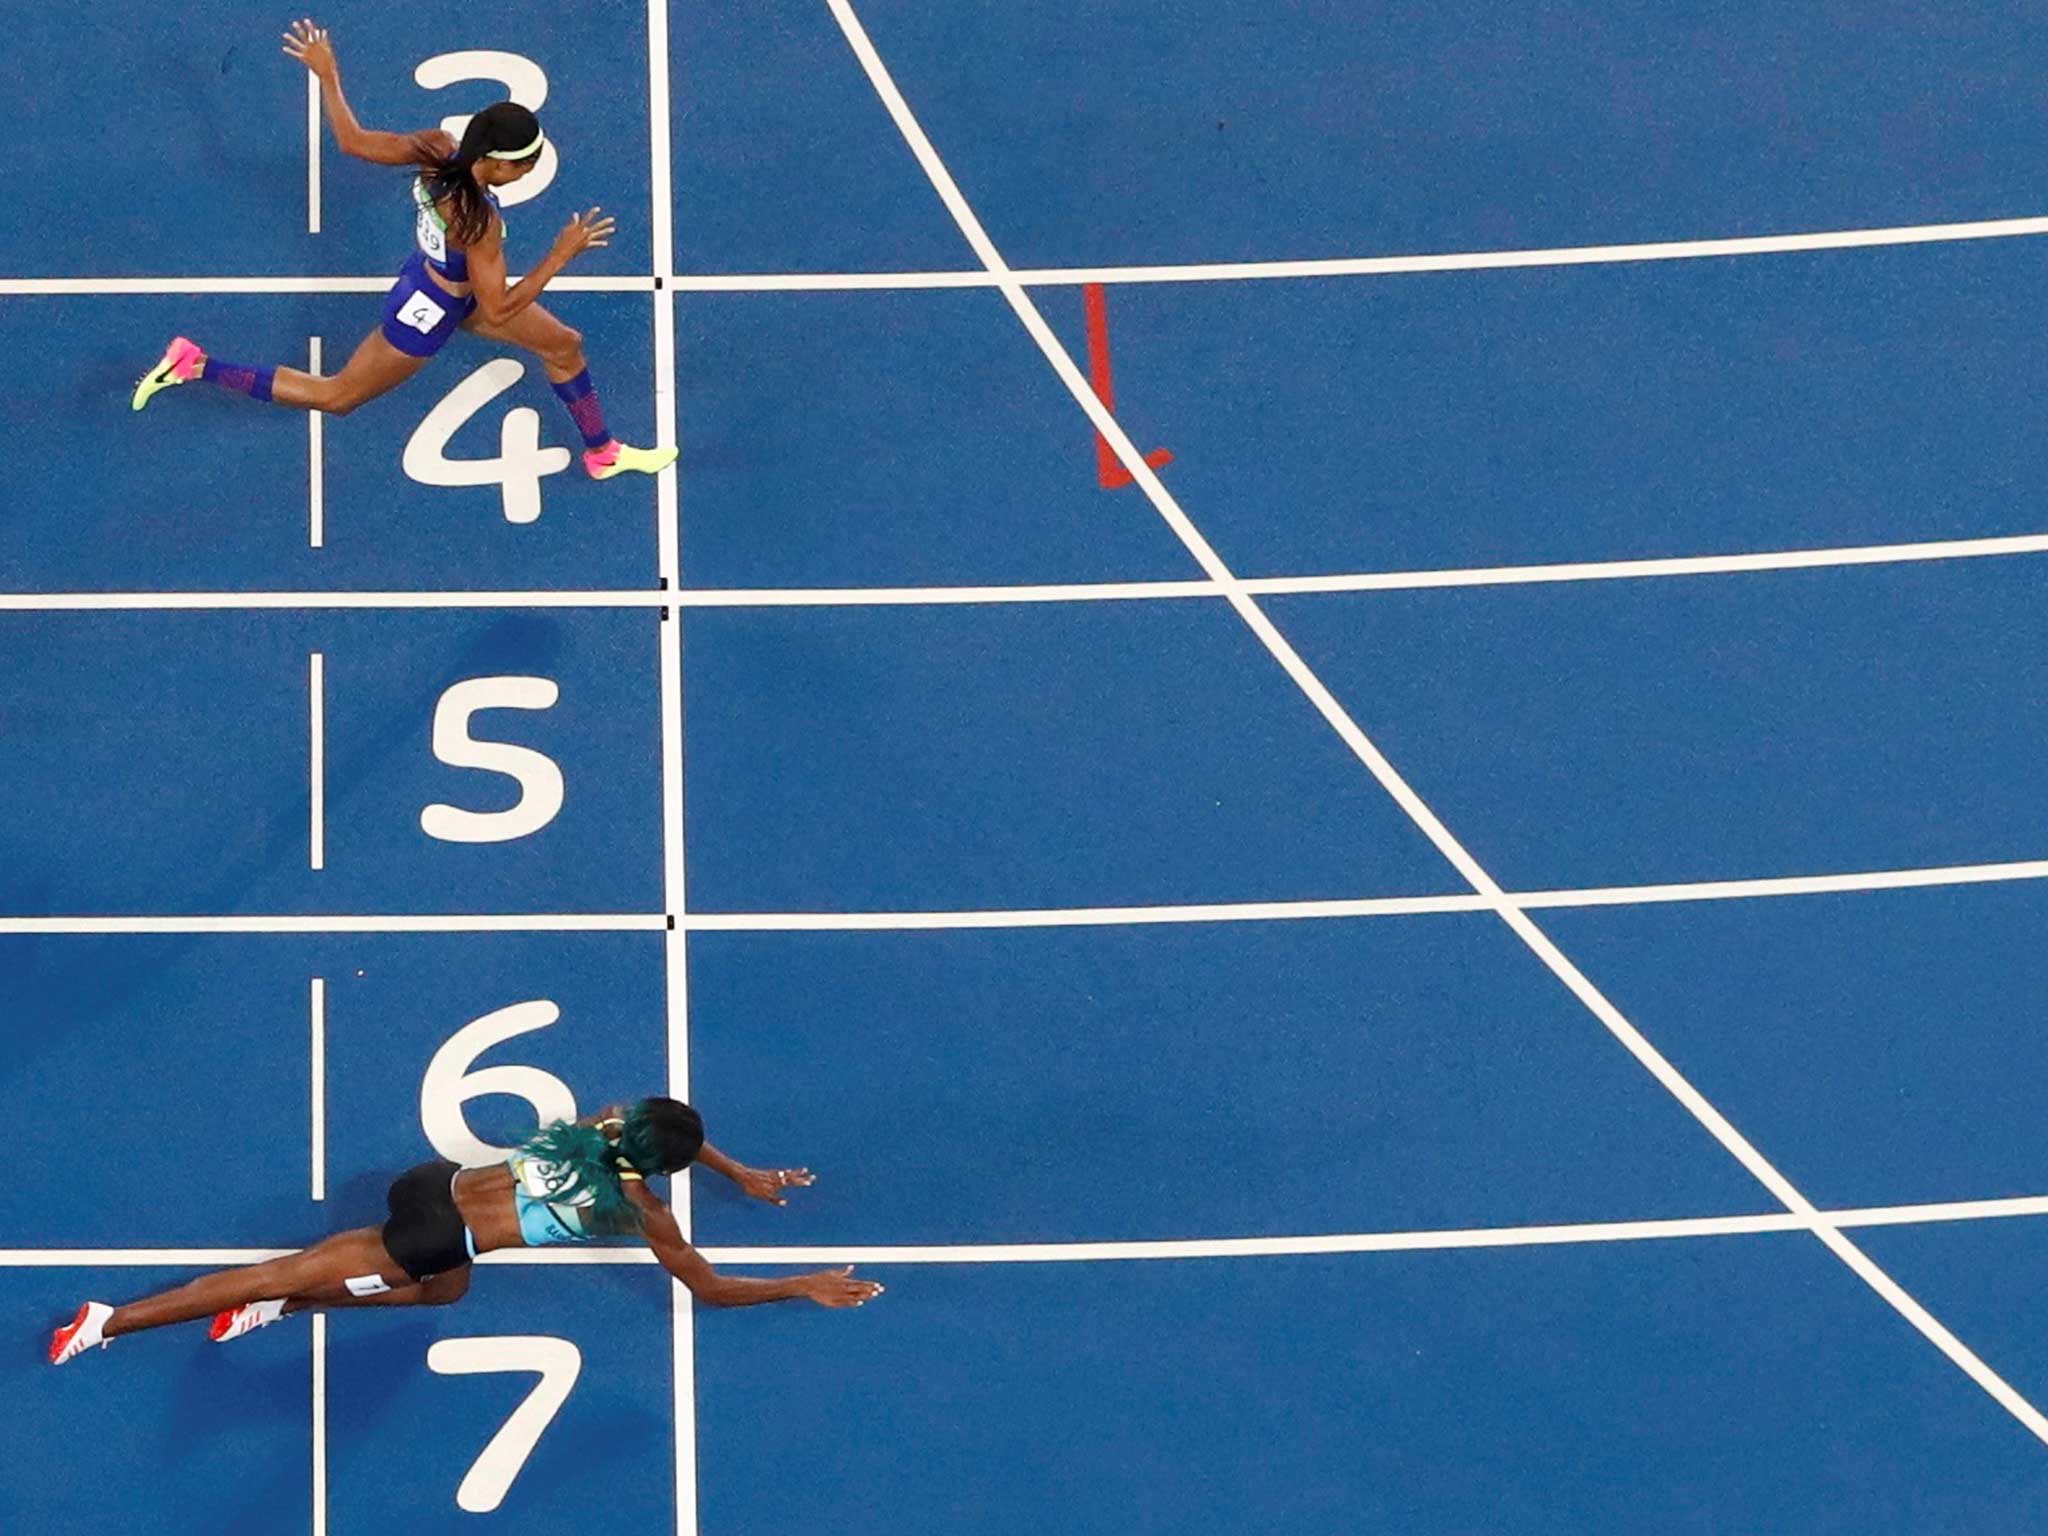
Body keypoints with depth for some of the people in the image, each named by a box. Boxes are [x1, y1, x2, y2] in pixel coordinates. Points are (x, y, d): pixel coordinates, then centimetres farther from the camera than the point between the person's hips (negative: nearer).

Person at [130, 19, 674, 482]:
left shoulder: (435, 148, -21)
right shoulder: (478, 222, -41)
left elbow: (352, 140, -10)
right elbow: (496, 314, -32)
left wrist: (326, 73, 3)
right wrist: (562, 254, -31)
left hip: (435, 276, 8)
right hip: (428, 314, -8)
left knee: (565, 346, 16)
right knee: (335, 396, 14)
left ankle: (603, 454, 38)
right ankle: (196, 365, 19)